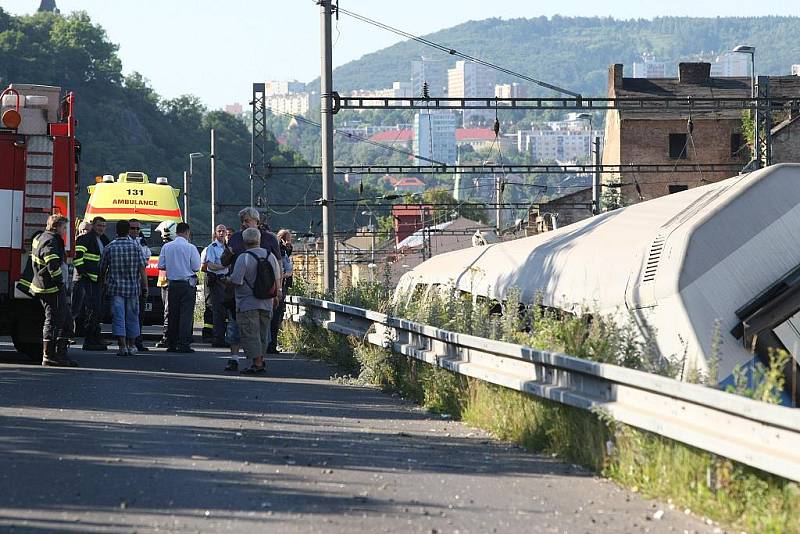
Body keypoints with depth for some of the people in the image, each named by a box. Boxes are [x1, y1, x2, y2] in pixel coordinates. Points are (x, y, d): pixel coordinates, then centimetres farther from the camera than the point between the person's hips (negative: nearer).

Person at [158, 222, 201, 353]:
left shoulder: (166, 247, 1)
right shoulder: (190, 248, -10)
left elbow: (161, 266, 3)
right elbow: (196, 268, -8)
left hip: (172, 284, 4)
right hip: (188, 283, -4)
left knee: (173, 314, 10)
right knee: (186, 313, -2)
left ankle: (171, 344, 11)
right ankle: (184, 344, -8)